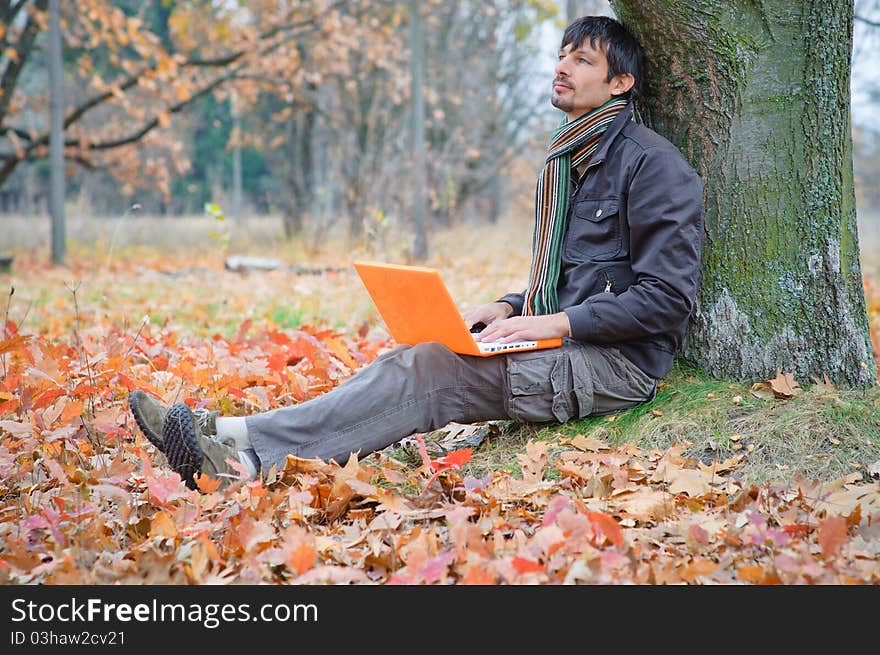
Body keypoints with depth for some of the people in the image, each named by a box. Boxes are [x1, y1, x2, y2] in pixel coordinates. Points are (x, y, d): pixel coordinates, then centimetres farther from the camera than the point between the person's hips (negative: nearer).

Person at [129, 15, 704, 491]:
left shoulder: (652, 164, -8)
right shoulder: (566, 162, 21)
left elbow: (667, 298, -15)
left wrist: (558, 323, -18)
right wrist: (511, 308, 6)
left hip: (619, 362, -8)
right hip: (563, 351, 8)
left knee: (427, 369, -25)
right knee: (415, 364, -14)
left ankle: (248, 449, -31)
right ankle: (238, 447, -26)